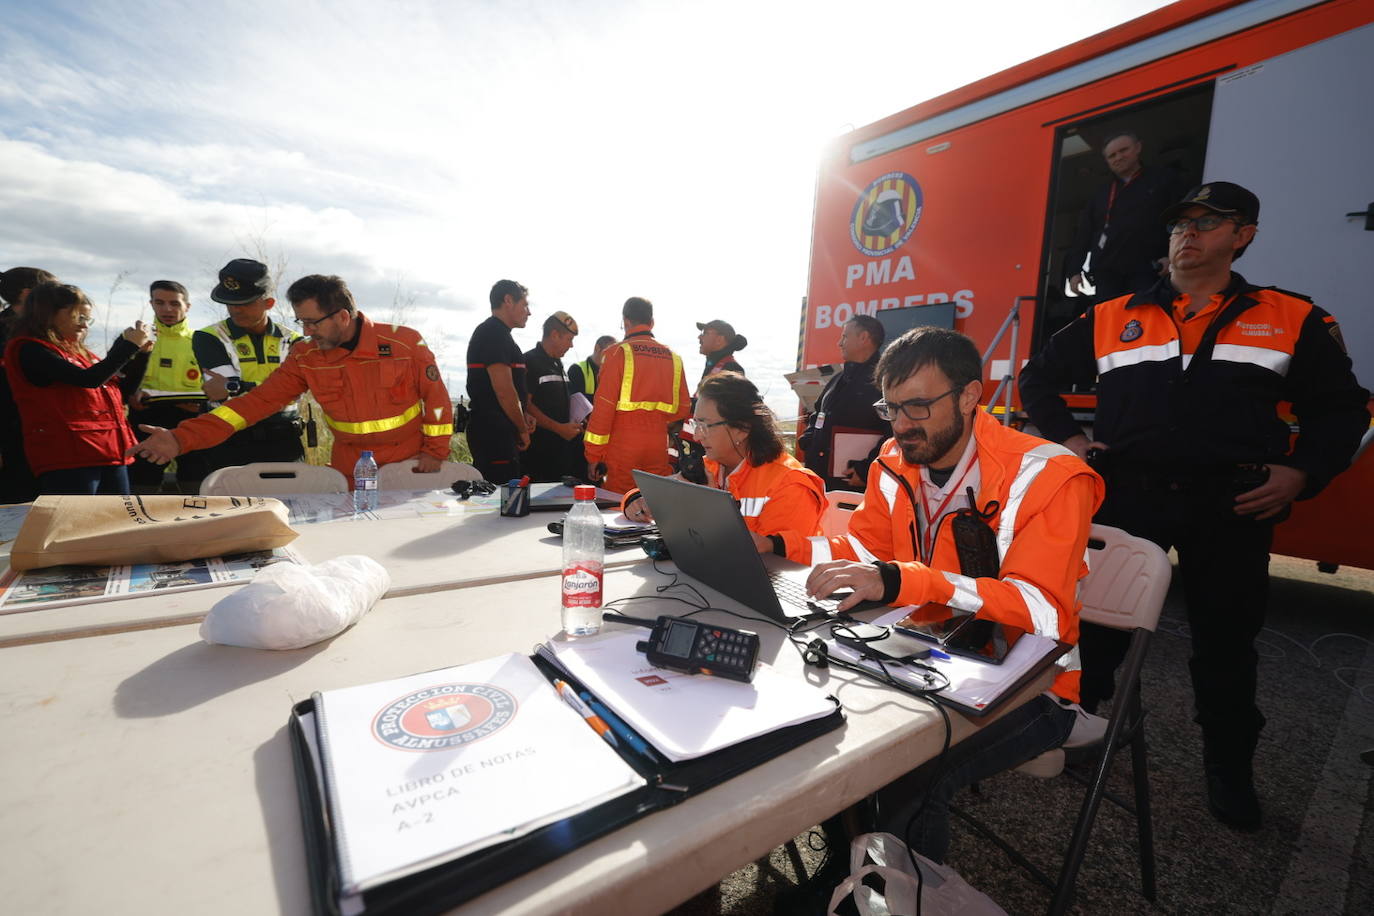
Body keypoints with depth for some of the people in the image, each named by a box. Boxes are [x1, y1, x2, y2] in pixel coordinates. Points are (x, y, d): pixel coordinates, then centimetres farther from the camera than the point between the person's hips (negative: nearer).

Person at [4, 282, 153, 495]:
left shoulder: (78, 351, 20)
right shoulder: (30, 351, -4)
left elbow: (121, 392, 23)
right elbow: (89, 379, -18)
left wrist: (140, 351, 13)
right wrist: (129, 345, -9)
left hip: (111, 454, 8)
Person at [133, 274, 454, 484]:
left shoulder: (406, 343, -14)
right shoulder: (305, 358, -3)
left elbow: (436, 396, -7)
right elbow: (258, 401, -6)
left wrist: (436, 451, -7)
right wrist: (183, 438, -14)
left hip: (410, 464, -3)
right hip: (350, 471, 3)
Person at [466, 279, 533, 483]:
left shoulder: (491, 332, 21)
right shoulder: (495, 333, -12)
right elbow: (503, 390, -20)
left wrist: (521, 416, 14)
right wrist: (522, 429, -8)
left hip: (490, 430, 11)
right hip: (494, 433, -11)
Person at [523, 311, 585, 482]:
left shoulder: (558, 364, 19)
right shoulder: (529, 361, -8)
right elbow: (525, 406, -16)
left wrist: (572, 425, 11)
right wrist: (559, 428, -18)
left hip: (561, 443, 8)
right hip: (538, 448, -8)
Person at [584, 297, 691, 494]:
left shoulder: (618, 352, -4)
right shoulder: (673, 357, 7)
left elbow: (604, 406, -8)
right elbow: (683, 408, 8)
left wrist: (593, 455, -4)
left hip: (623, 450, -4)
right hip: (658, 450, 4)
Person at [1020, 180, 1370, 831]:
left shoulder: (1293, 320, 9)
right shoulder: (1111, 318, 9)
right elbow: (1039, 376, 14)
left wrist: (1301, 473, -3)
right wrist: (1066, 437, 2)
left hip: (1230, 508, 1)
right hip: (1125, 497, 0)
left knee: (1225, 641, 13)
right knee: (1096, 622, 7)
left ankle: (1229, 772, 33)